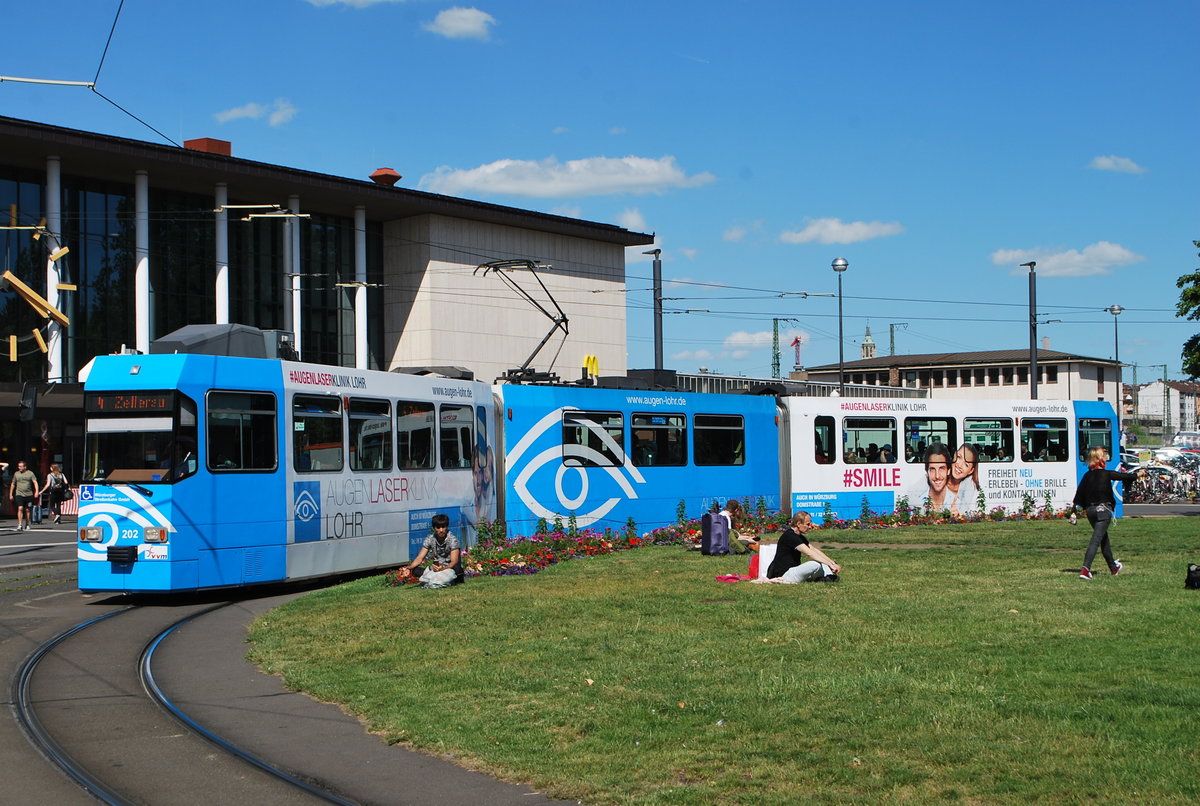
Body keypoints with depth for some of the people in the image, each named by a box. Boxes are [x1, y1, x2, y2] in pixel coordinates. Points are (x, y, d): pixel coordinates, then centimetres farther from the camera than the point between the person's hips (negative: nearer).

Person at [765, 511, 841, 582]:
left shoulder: (799, 537, 14)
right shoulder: (790, 536, -18)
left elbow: (815, 550, 10)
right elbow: (810, 553, -24)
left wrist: (832, 563, -1)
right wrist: (830, 564, -26)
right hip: (784, 574, -10)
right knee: (816, 564, -24)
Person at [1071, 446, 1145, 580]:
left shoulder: (1087, 476, 6)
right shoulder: (1107, 474, -7)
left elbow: (1078, 495, 4)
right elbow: (1123, 477, 5)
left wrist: (1073, 512, 6)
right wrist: (1138, 475, 23)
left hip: (1090, 510, 6)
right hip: (1103, 509, -6)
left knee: (1104, 538, 21)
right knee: (1096, 539, -11)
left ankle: (1114, 567, 36)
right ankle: (1085, 569, -25)